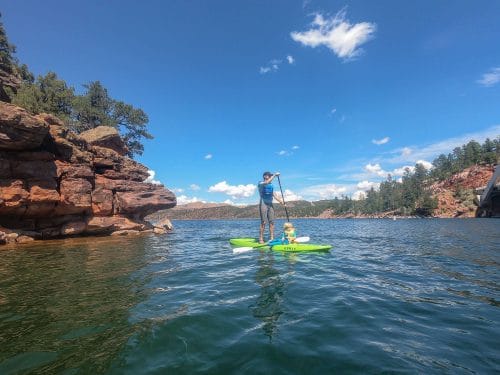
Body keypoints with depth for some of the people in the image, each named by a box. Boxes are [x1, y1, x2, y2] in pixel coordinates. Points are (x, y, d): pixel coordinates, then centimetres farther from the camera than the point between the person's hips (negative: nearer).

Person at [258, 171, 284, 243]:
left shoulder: (271, 186, 17)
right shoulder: (260, 184, -4)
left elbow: (274, 194, 10)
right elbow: (267, 182, -25)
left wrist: (281, 201, -4)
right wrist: (274, 175, -22)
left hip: (270, 204, 7)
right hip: (263, 204, -7)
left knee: (272, 222, 2)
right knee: (263, 222, -9)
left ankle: (271, 238, 6)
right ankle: (261, 239, -3)